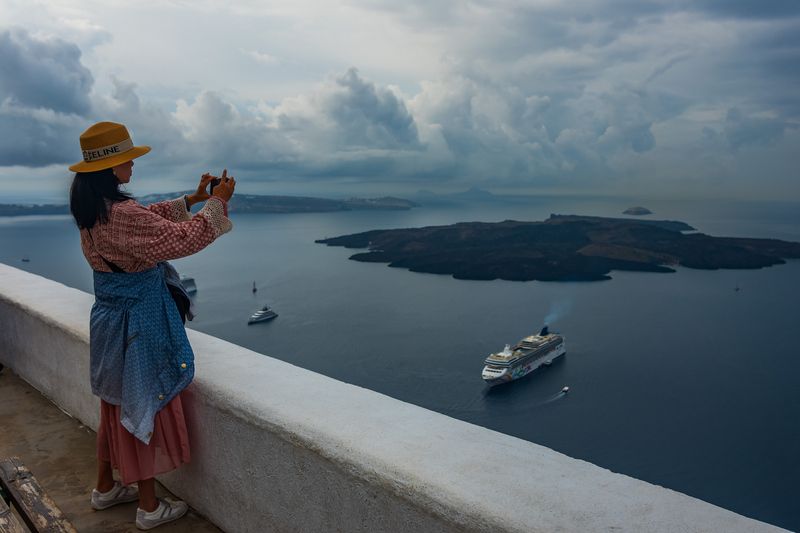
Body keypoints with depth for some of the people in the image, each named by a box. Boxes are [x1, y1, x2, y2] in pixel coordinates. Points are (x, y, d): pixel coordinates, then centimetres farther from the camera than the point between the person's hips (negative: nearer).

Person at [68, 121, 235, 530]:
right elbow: (181, 239, -25)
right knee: (144, 407, 4)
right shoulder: (121, 213, -26)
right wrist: (217, 203, -14)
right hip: (138, 320, -9)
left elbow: (150, 218, 17)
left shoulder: (92, 209, 4)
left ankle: (105, 488, 39)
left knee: (118, 405, 22)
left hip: (110, 315, 9)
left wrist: (192, 200, 14)